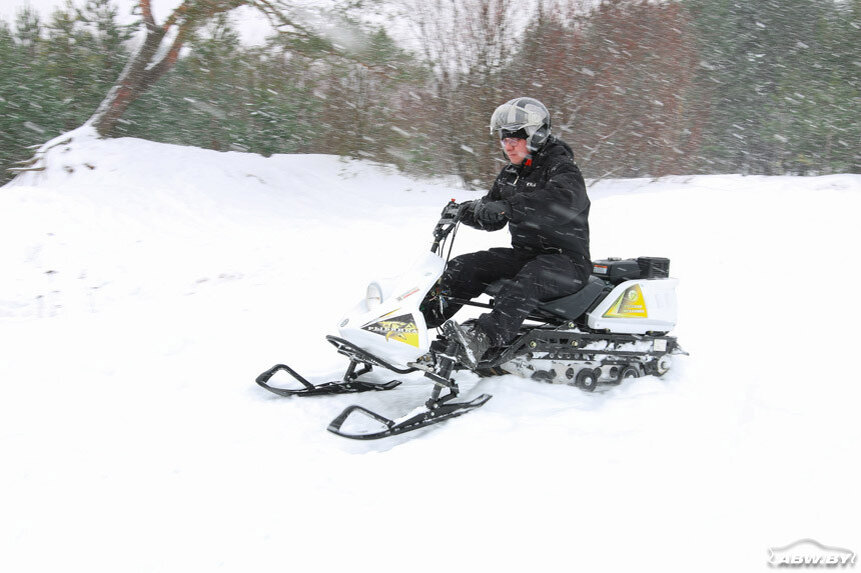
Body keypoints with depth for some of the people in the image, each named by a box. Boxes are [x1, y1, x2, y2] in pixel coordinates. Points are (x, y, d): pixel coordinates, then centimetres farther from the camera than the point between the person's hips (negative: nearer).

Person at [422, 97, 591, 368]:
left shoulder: (562, 168, -12)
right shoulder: (510, 174, 13)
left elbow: (563, 200, -36)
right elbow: (492, 219, 20)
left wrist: (508, 207, -45)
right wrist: (467, 210, -5)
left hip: (565, 259, -8)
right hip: (523, 254, 8)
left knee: (526, 282, -39)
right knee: (462, 267, -9)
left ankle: (483, 337, -58)